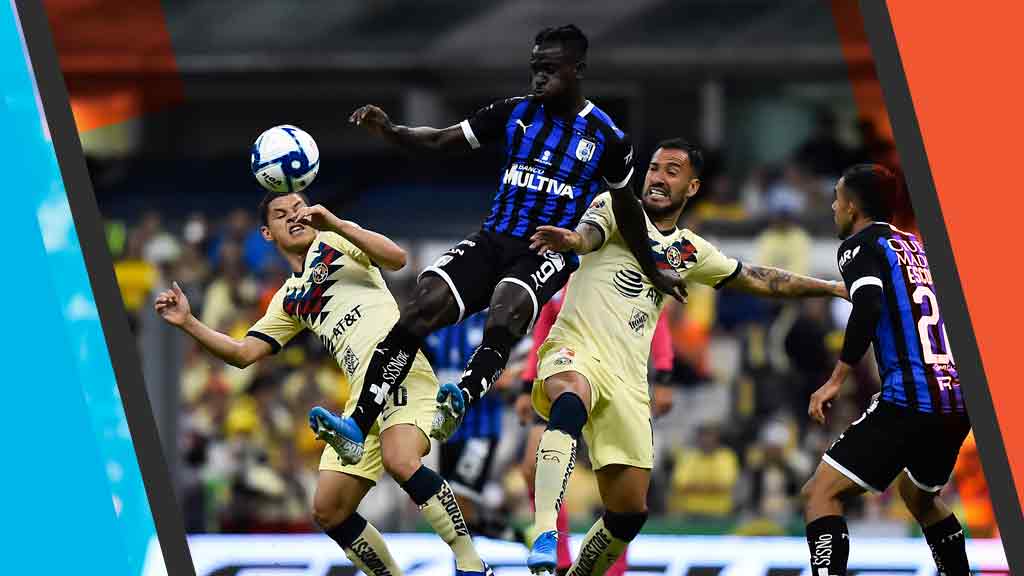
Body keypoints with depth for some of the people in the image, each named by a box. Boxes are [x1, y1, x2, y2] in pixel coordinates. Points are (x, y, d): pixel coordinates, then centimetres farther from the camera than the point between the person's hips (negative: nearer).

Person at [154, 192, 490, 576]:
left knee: (400, 461, -34)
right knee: (328, 513, 0)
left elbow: (396, 258, -6)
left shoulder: (334, 241, 11)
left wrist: (335, 224, -15)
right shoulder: (289, 300, 26)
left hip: (403, 369, -7)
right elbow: (242, 354, 22)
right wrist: (188, 323, 11)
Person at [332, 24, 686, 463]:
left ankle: (460, 403, -61)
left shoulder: (606, 137, 2)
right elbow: (441, 141, 7)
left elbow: (626, 209, 16)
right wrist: (389, 131, -11)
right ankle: (358, 426, -28)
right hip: (494, 240, 2)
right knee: (422, 305, -24)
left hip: (550, 251, -2)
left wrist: (652, 271, 26)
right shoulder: (516, 113, 7)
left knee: (508, 307, -38)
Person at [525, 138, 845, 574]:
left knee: (630, 511, 1)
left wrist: (834, 288, 37)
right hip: (575, 352, -6)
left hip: (627, 381, 6)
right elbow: (590, 234, -18)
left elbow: (759, 280, 33)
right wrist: (573, 240, -43)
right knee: (573, 398, -42)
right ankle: (545, 536, -55)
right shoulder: (617, 208, 6)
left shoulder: (689, 252, 21)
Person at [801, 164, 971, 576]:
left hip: (910, 399, -8)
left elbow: (869, 308, -18)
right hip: (958, 401, 8)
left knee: (819, 494, -7)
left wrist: (837, 380, -18)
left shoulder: (861, 244, 0)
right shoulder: (916, 246, 22)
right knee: (920, 495, 33)